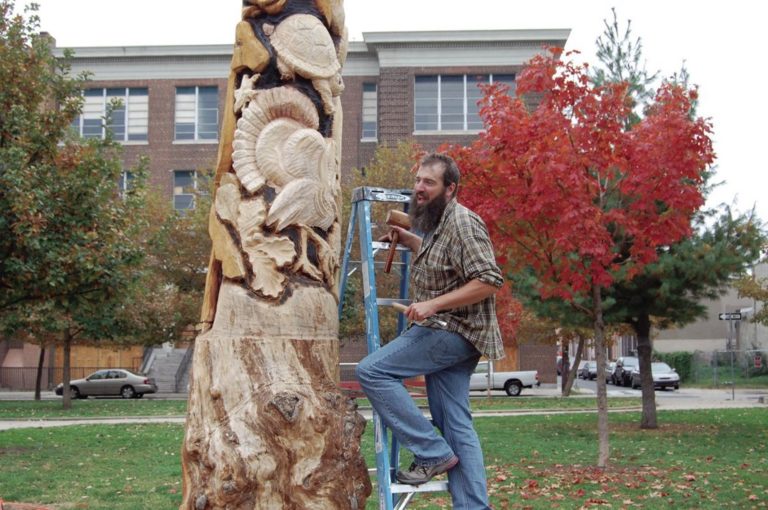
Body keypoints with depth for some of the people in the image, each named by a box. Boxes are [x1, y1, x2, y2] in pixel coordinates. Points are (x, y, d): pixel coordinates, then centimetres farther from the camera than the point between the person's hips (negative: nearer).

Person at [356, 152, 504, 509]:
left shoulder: (461, 222, -15)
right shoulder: (437, 223, 16)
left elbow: (489, 281, -23)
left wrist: (433, 305, -25)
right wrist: (408, 239, 22)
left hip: (453, 331, -10)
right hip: (443, 333, 10)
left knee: (372, 371, -14)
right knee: (456, 427, 6)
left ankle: (432, 452, -9)